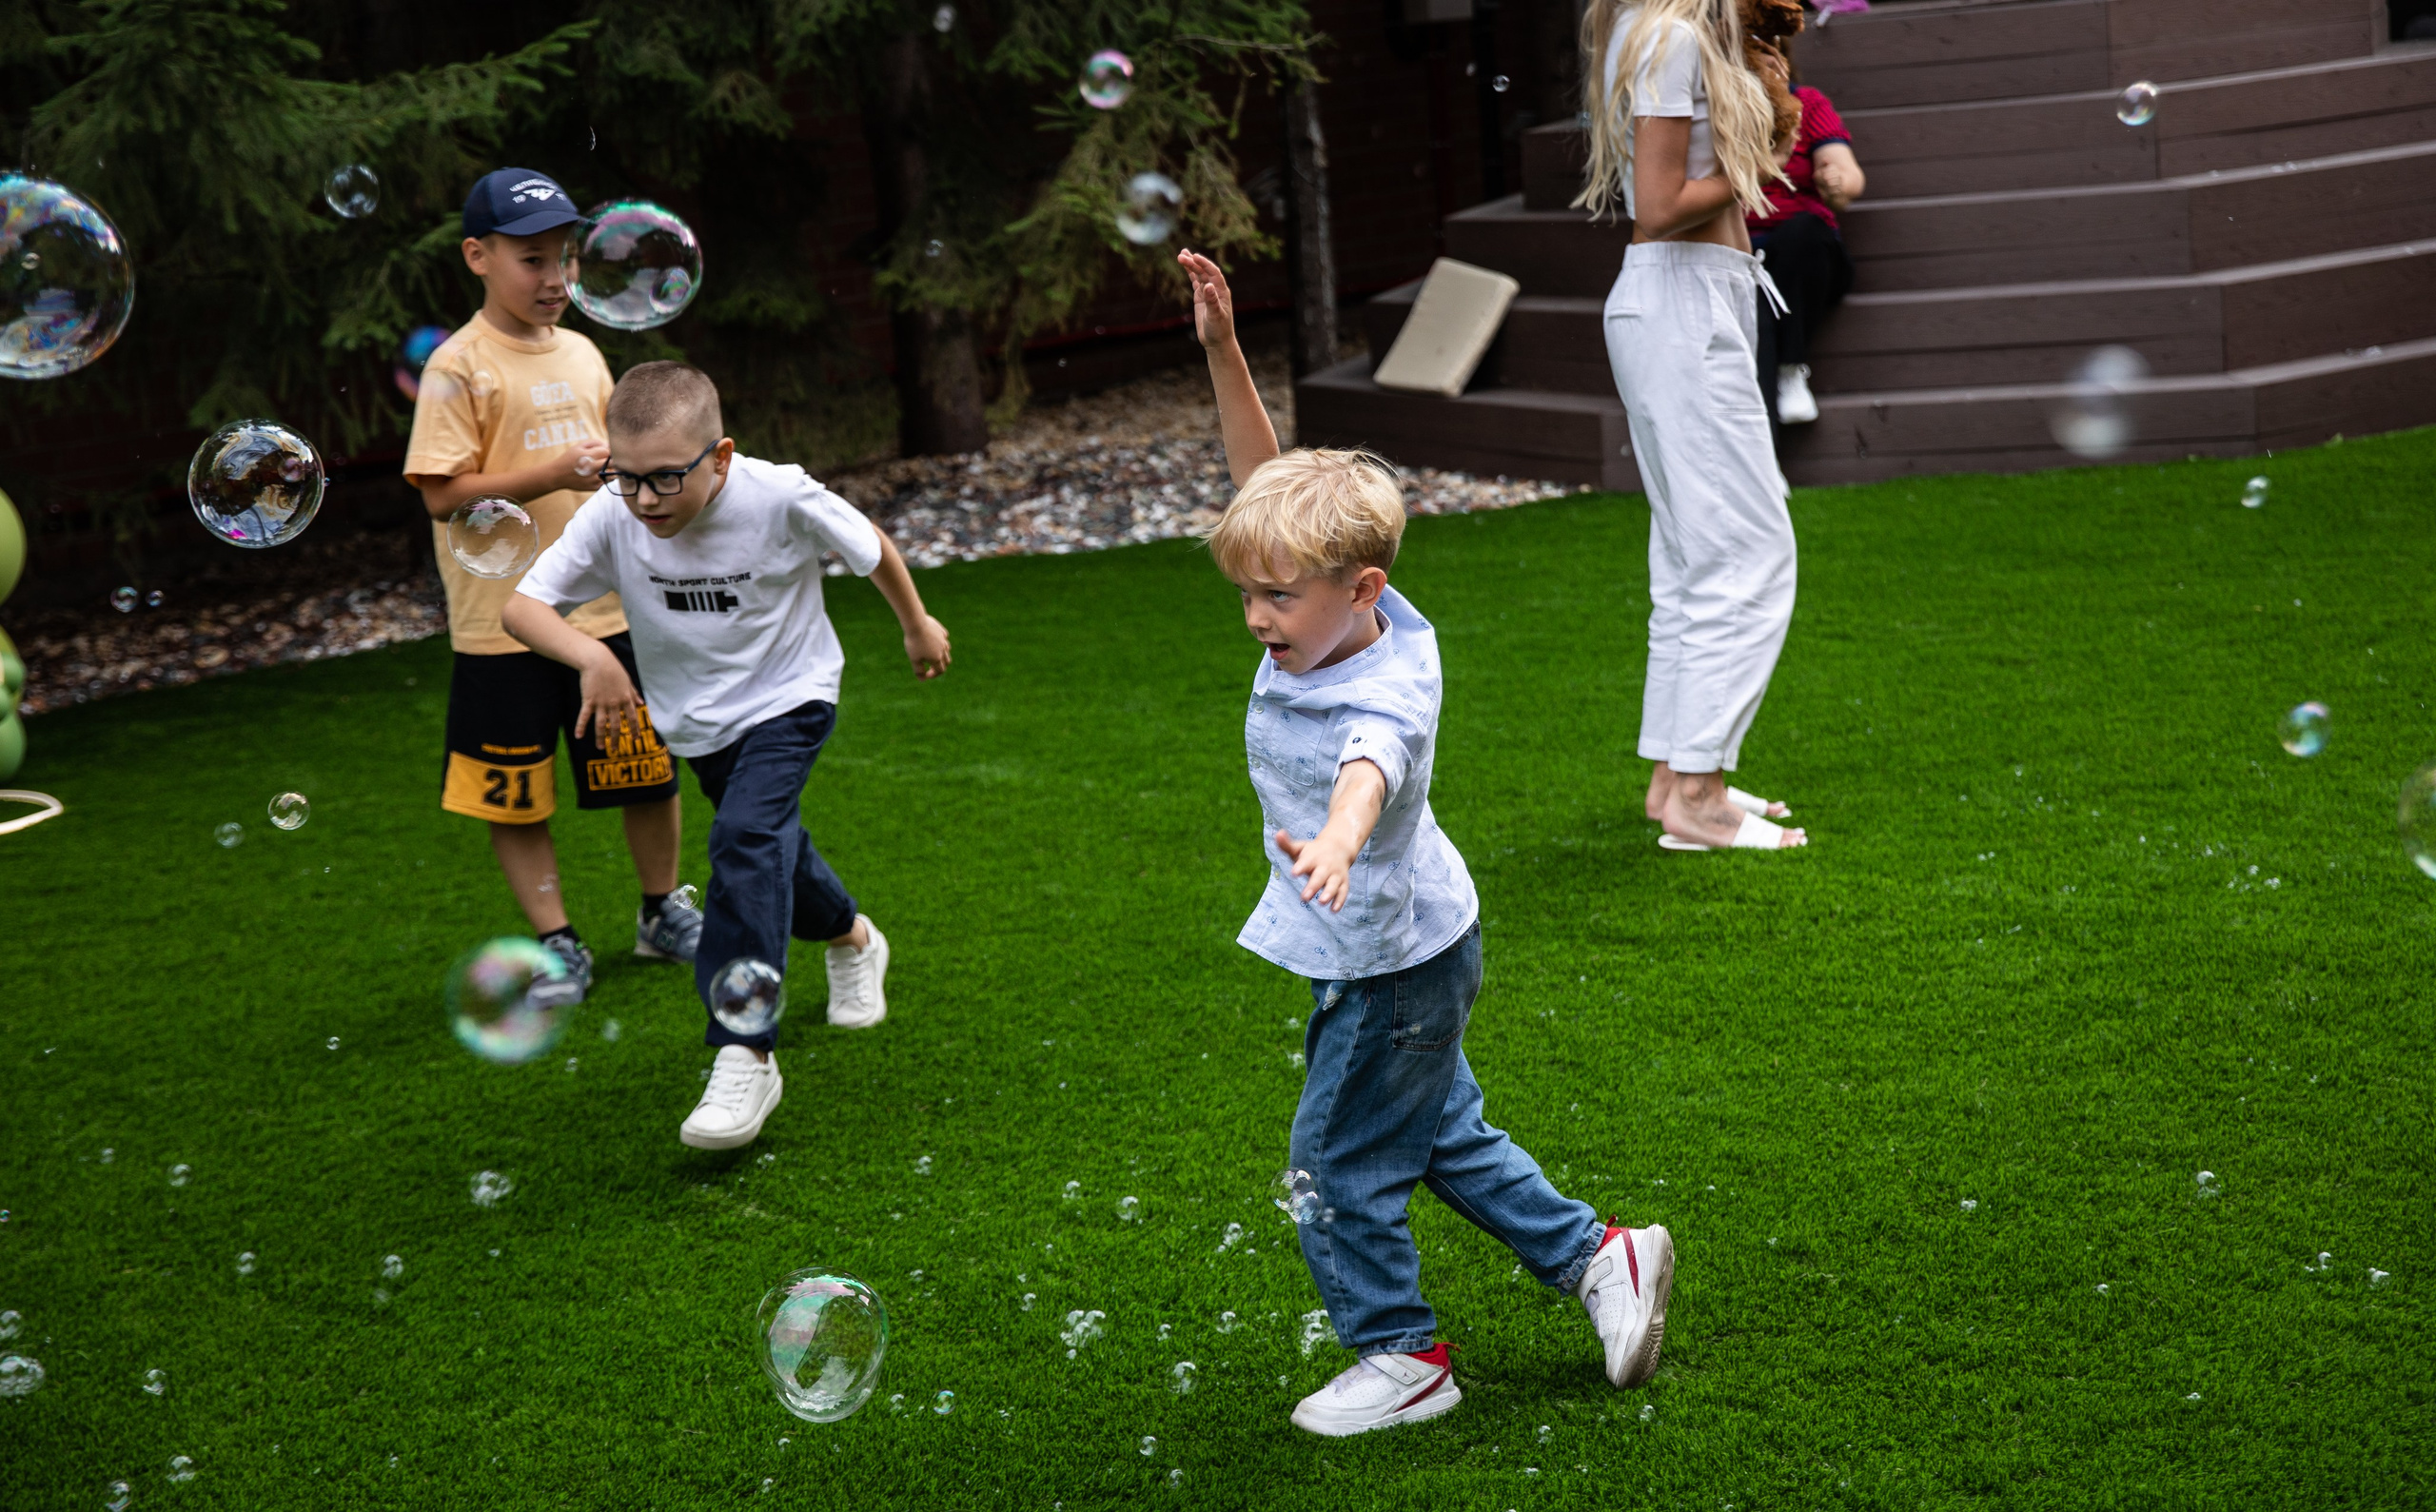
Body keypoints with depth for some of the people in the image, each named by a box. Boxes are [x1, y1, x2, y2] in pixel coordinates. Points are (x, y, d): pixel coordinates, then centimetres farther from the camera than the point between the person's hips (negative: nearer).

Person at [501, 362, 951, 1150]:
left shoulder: (780, 498, -29)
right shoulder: (611, 517, -23)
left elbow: (872, 548, -10)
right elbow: (523, 605, -25)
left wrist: (917, 625, 6)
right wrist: (589, 654, -45)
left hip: (785, 699, -4)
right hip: (694, 716, 5)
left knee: (745, 839, -25)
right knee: (772, 847, 21)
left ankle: (745, 1056, -24)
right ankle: (850, 937, 55)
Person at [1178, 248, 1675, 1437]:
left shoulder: (1385, 697, -33)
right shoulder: (1324, 626, -9)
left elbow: (1368, 771, -57)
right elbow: (1263, 478, -3)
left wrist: (1334, 845, -79)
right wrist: (1222, 350, -13)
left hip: (1393, 963, -9)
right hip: (1372, 952, 9)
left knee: (1339, 1161, 4)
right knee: (1441, 1134, 22)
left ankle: (1400, 1358, 21)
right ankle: (1597, 1258, 35)